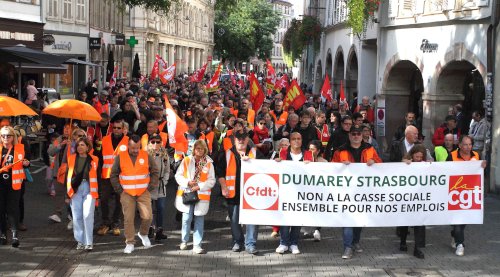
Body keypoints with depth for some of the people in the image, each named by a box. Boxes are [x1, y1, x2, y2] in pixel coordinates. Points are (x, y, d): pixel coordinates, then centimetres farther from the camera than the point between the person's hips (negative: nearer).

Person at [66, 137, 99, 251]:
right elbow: (68, 175, 10)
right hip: (75, 190, 2)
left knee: (88, 215, -10)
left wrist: (98, 194, 2)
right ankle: (80, 241, 15)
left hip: (89, 190, -2)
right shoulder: (71, 158, 10)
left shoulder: (94, 160, 5)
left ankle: (89, 242, -6)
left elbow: (98, 177, 7)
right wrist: (67, 193, 5)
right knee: (77, 216, 3)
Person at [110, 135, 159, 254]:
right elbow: (113, 175, 7)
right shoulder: (120, 157, 0)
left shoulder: (146, 156, 1)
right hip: (127, 193, 0)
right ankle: (130, 243, 7)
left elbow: (155, 172, 10)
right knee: (128, 218, -3)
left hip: (143, 192, 0)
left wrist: (151, 186, 1)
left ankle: (143, 234, 23)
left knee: (147, 216, -7)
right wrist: (119, 189, 0)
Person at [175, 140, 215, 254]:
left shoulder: (209, 163, 1)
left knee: (199, 220, 2)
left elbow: (211, 181, 0)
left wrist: (200, 186, -12)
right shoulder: (186, 161, 3)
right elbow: (178, 175, 4)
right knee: (187, 218, 0)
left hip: (202, 195, 0)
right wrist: (187, 182, -12)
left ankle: (197, 245, 6)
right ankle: (184, 241, 22)